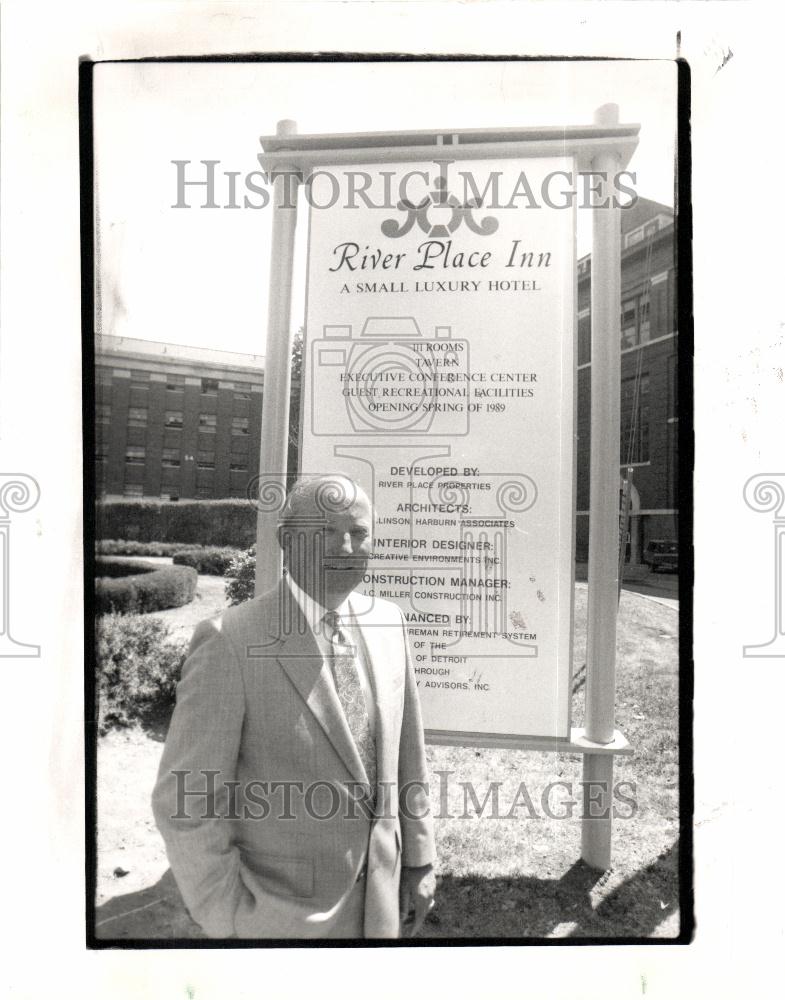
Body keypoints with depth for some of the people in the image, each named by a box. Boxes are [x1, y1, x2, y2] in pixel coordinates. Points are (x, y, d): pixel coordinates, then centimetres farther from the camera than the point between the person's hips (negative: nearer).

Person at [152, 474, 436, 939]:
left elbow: (407, 754, 3)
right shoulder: (230, 642, -22)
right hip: (280, 915, -4)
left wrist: (419, 862, 7)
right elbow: (186, 800, -16)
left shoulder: (388, 621, -5)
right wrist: (230, 920, -10)